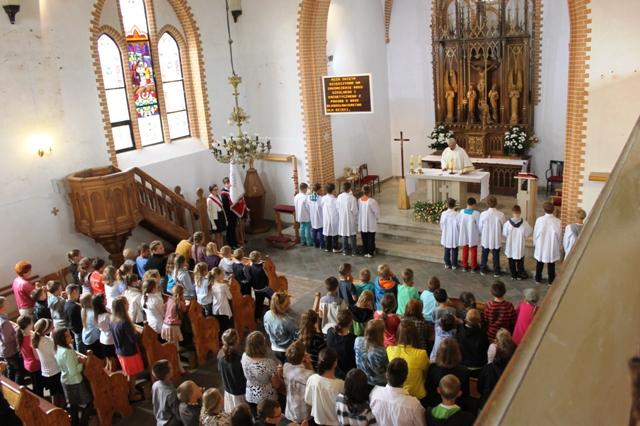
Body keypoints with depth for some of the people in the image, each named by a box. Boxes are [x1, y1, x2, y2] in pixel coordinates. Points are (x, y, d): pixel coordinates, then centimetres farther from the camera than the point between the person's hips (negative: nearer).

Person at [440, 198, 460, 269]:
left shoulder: (443, 214, -10)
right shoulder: (456, 214, -19)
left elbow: (441, 224, 0)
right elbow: (459, 225, -11)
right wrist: (460, 234, 5)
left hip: (446, 236, 3)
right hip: (455, 236, -3)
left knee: (447, 250, 15)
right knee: (454, 250, 11)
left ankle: (447, 264, 23)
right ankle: (454, 265, 17)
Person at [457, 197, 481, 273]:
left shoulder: (461, 212, -8)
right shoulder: (476, 213, -20)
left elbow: (458, 223, 1)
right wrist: (479, 233, 5)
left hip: (464, 235, 3)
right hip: (473, 236, -3)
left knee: (465, 250, 17)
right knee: (473, 251, 11)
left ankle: (465, 266, 25)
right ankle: (473, 267, 20)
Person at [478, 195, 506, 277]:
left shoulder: (483, 214, -17)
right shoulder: (501, 215, -18)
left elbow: (479, 227, -5)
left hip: (485, 238, 1)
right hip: (496, 239, -1)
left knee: (484, 254, 20)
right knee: (496, 255, 16)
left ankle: (483, 269, 32)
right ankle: (496, 272, 25)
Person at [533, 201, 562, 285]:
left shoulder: (539, 220, -17)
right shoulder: (557, 221, -17)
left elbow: (535, 233, -7)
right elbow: (559, 235, -6)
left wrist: (535, 244, 10)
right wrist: (558, 245, 11)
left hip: (540, 245, 1)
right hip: (552, 247, 0)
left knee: (539, 263, 19)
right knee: (551, 264, 15)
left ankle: (538, 279, 31)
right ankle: (551, 281, 25)